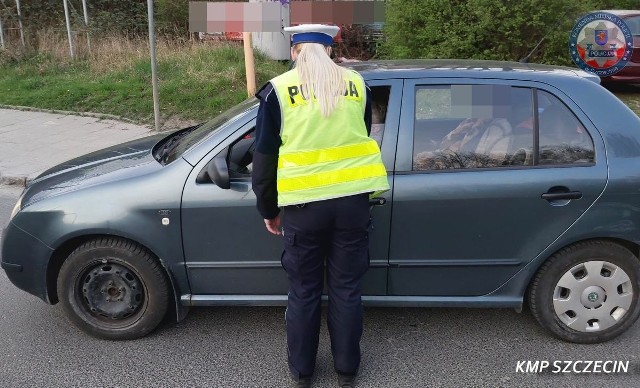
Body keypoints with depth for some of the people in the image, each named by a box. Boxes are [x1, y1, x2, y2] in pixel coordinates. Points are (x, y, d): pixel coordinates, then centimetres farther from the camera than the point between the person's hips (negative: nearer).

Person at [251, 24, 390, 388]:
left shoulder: (278, 89, -1)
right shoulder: (356, 84, 6)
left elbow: (265, 156, 1)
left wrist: (268, 210, 13)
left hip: (303, 205, -2)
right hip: (352, 200, 2)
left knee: (304, 291, 14)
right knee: (346, 288, 15)